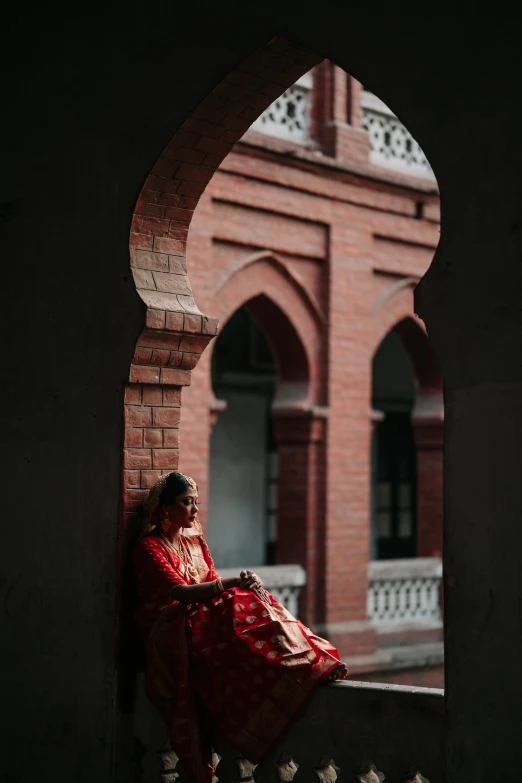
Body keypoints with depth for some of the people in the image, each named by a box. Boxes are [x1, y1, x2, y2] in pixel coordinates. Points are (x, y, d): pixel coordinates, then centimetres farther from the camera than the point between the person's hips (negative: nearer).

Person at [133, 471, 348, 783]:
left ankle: (314, 664, -35)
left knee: (251, 606, -23)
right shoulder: (149, 548, -7)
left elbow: (213, 583, 9)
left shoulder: (195, 540, 17)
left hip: (203, 622, 7)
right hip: (171, 631, -7)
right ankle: (300, 670, -42)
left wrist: (245, 585, -14)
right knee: (239, 619, -33)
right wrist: (232, 584, -32)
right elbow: (180, 592, -20)